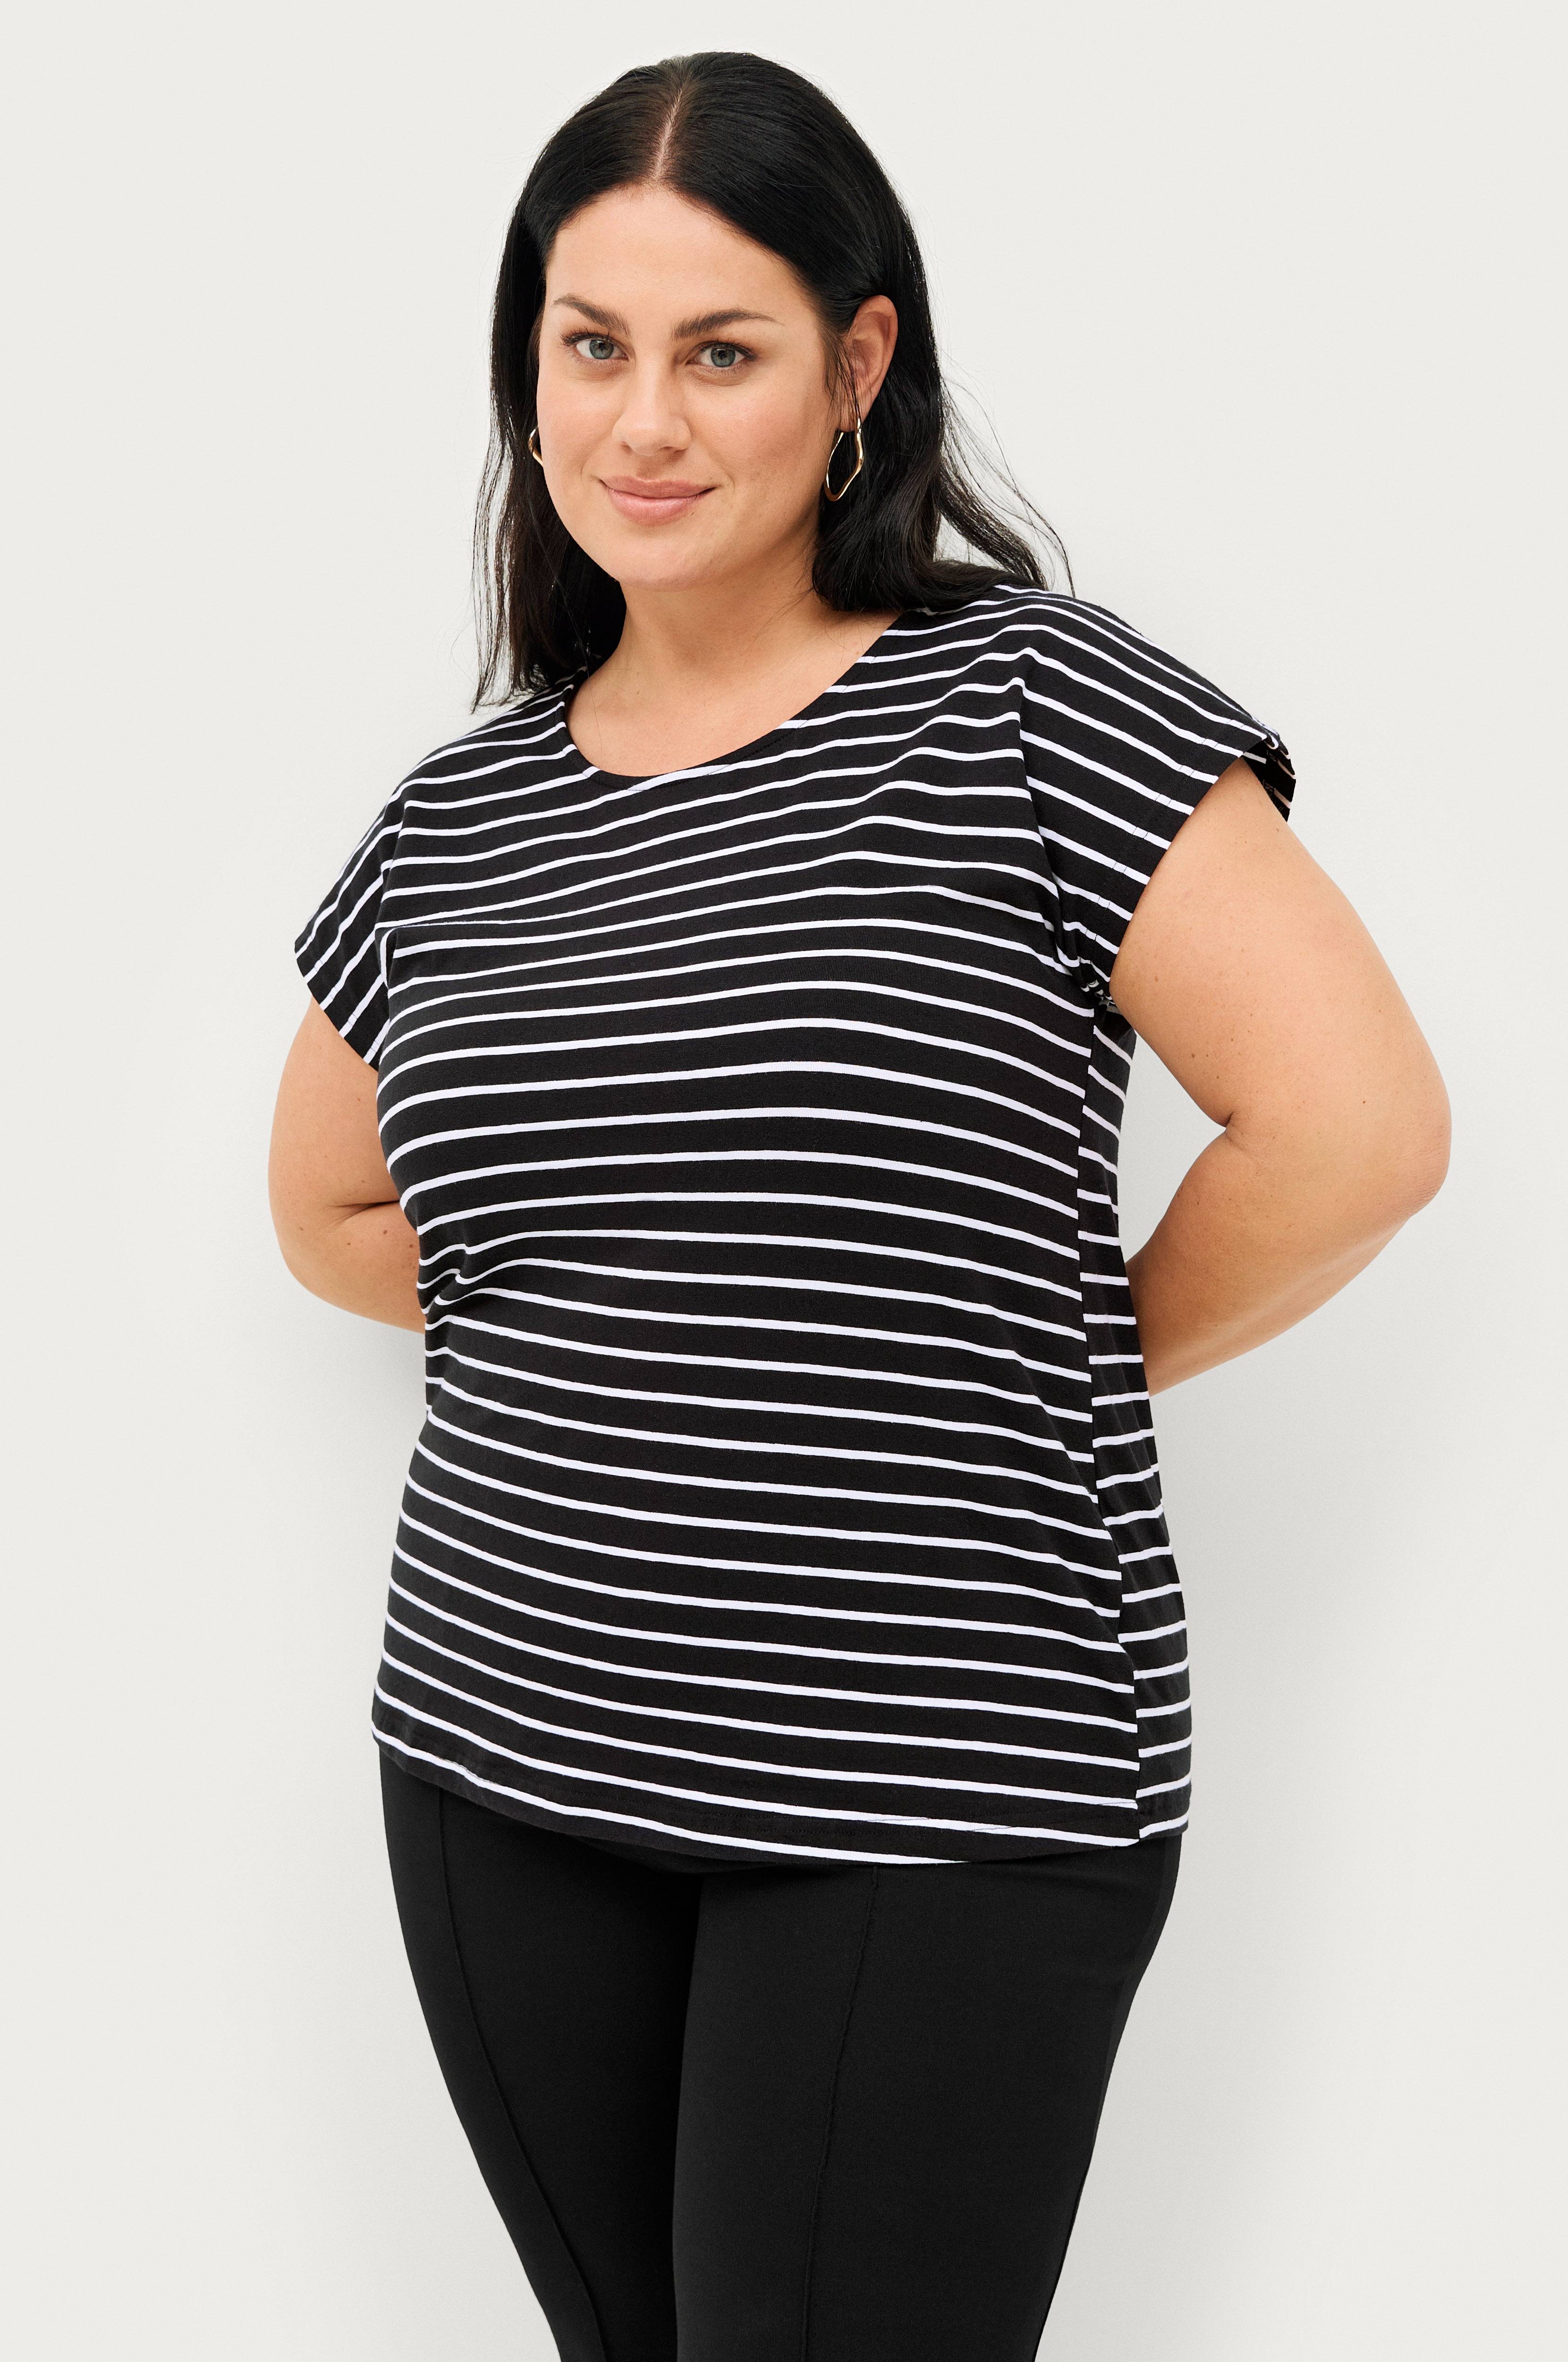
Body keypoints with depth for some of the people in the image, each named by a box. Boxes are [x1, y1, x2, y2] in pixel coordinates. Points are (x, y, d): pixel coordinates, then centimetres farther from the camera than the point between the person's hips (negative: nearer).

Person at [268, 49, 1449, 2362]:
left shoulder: (1034, 705, -7)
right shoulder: (453, 823, 8)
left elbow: (1354, 1126, -11)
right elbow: (333, 1210, 23)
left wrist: (1071, 1362, 0)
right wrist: (613, 1334, 10)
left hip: (935, 1813, -5)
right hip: (507, 1773, 5)